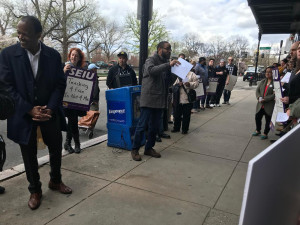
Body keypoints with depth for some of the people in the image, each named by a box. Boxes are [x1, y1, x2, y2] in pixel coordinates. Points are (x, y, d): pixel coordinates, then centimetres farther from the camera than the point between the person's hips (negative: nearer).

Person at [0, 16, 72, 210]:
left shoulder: (53, 55, -3)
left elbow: (60, 84, -2)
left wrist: (50, 108, -14)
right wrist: (29, 110, -16)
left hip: (50, 112, 2)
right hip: (24, 114, -1)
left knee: (56, 148, 14)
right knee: (29, 154, 10)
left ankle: (56, 181, 40)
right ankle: (35, 190, 31)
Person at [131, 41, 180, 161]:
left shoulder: (165, 63, 17)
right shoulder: (151, 60, -5)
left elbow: (169, 80, 18)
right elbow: (151, 70, -28)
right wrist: (168, 65, -30)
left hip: (160, 100, 8)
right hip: (149, 99, -7)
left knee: (154, 126, 13)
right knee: (142, 125, -3)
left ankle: (149, 148, 27)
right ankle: (135, 150, 9)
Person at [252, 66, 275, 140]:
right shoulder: (263, 81, 10)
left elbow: (274, 94, -18)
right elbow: (257, 90, 8)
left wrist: (265, 99, -21)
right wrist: (259, 97, -11)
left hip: (269, 106, -6)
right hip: (260, 105, 6)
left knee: (268, 120, 7)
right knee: (257, 117, 15)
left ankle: (265, 134, 23)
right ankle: (258, 131, 36)